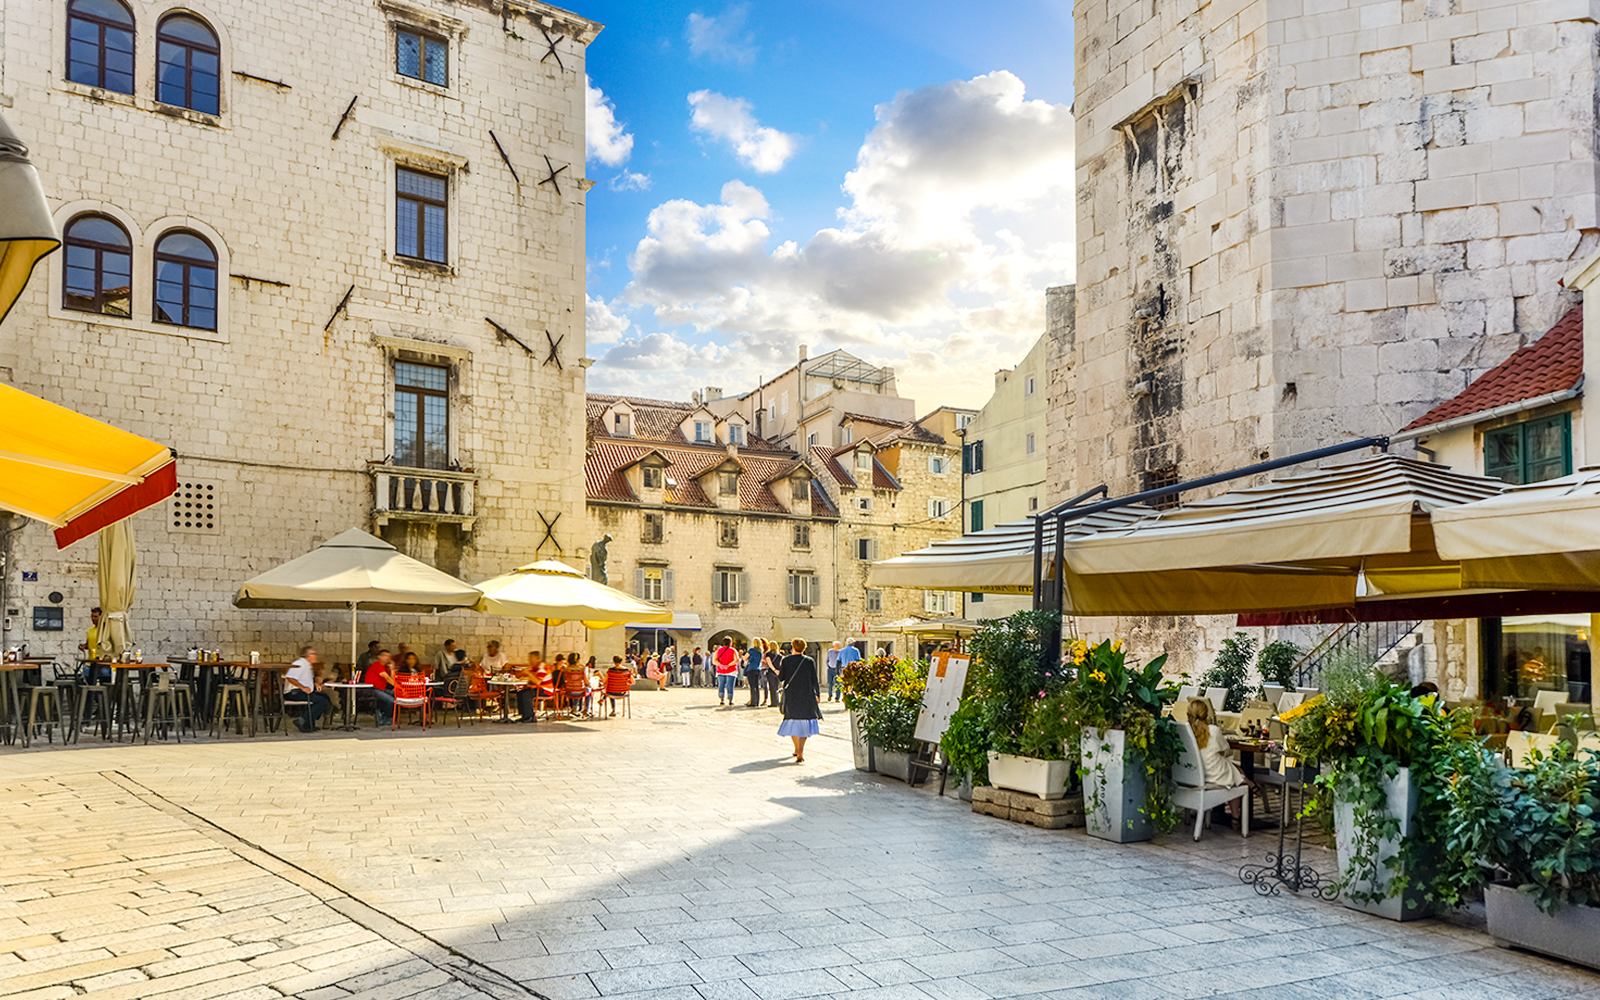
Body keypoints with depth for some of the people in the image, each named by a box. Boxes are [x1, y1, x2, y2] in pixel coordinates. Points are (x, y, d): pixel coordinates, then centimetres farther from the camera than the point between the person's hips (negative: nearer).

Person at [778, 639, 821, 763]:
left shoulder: (786, 660, -6)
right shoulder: (810, 661, -6)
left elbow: (781, 677, 0)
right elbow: (814, 680, -3)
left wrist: (777, 672, 21)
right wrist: (817, 694, 9)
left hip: (790, 696, 1)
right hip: (806, 697, -1)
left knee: (792, 722, 17)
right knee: (804, 724, 4)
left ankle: (797, 749, 29)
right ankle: (800, 754, -8)